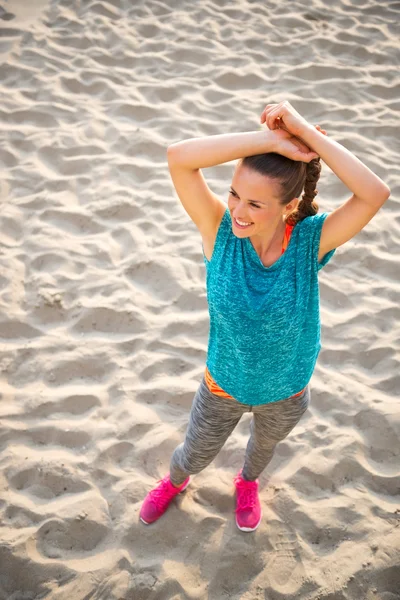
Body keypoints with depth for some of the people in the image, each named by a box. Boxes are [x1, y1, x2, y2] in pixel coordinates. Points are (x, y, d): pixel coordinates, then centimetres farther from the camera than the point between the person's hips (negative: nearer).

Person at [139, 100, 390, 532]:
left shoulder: (310, 242, -28)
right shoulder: (220, 231, -29)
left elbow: (375, 194, -45)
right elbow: (178, 157, -43)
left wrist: (305, 131, -43)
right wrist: (272, 140, -46)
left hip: (287, 394, 1)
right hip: (223, 387, 0)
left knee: (265, 445, 34)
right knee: (194, 457, 26)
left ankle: (248, 481, 70)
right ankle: (175, 480, 64)